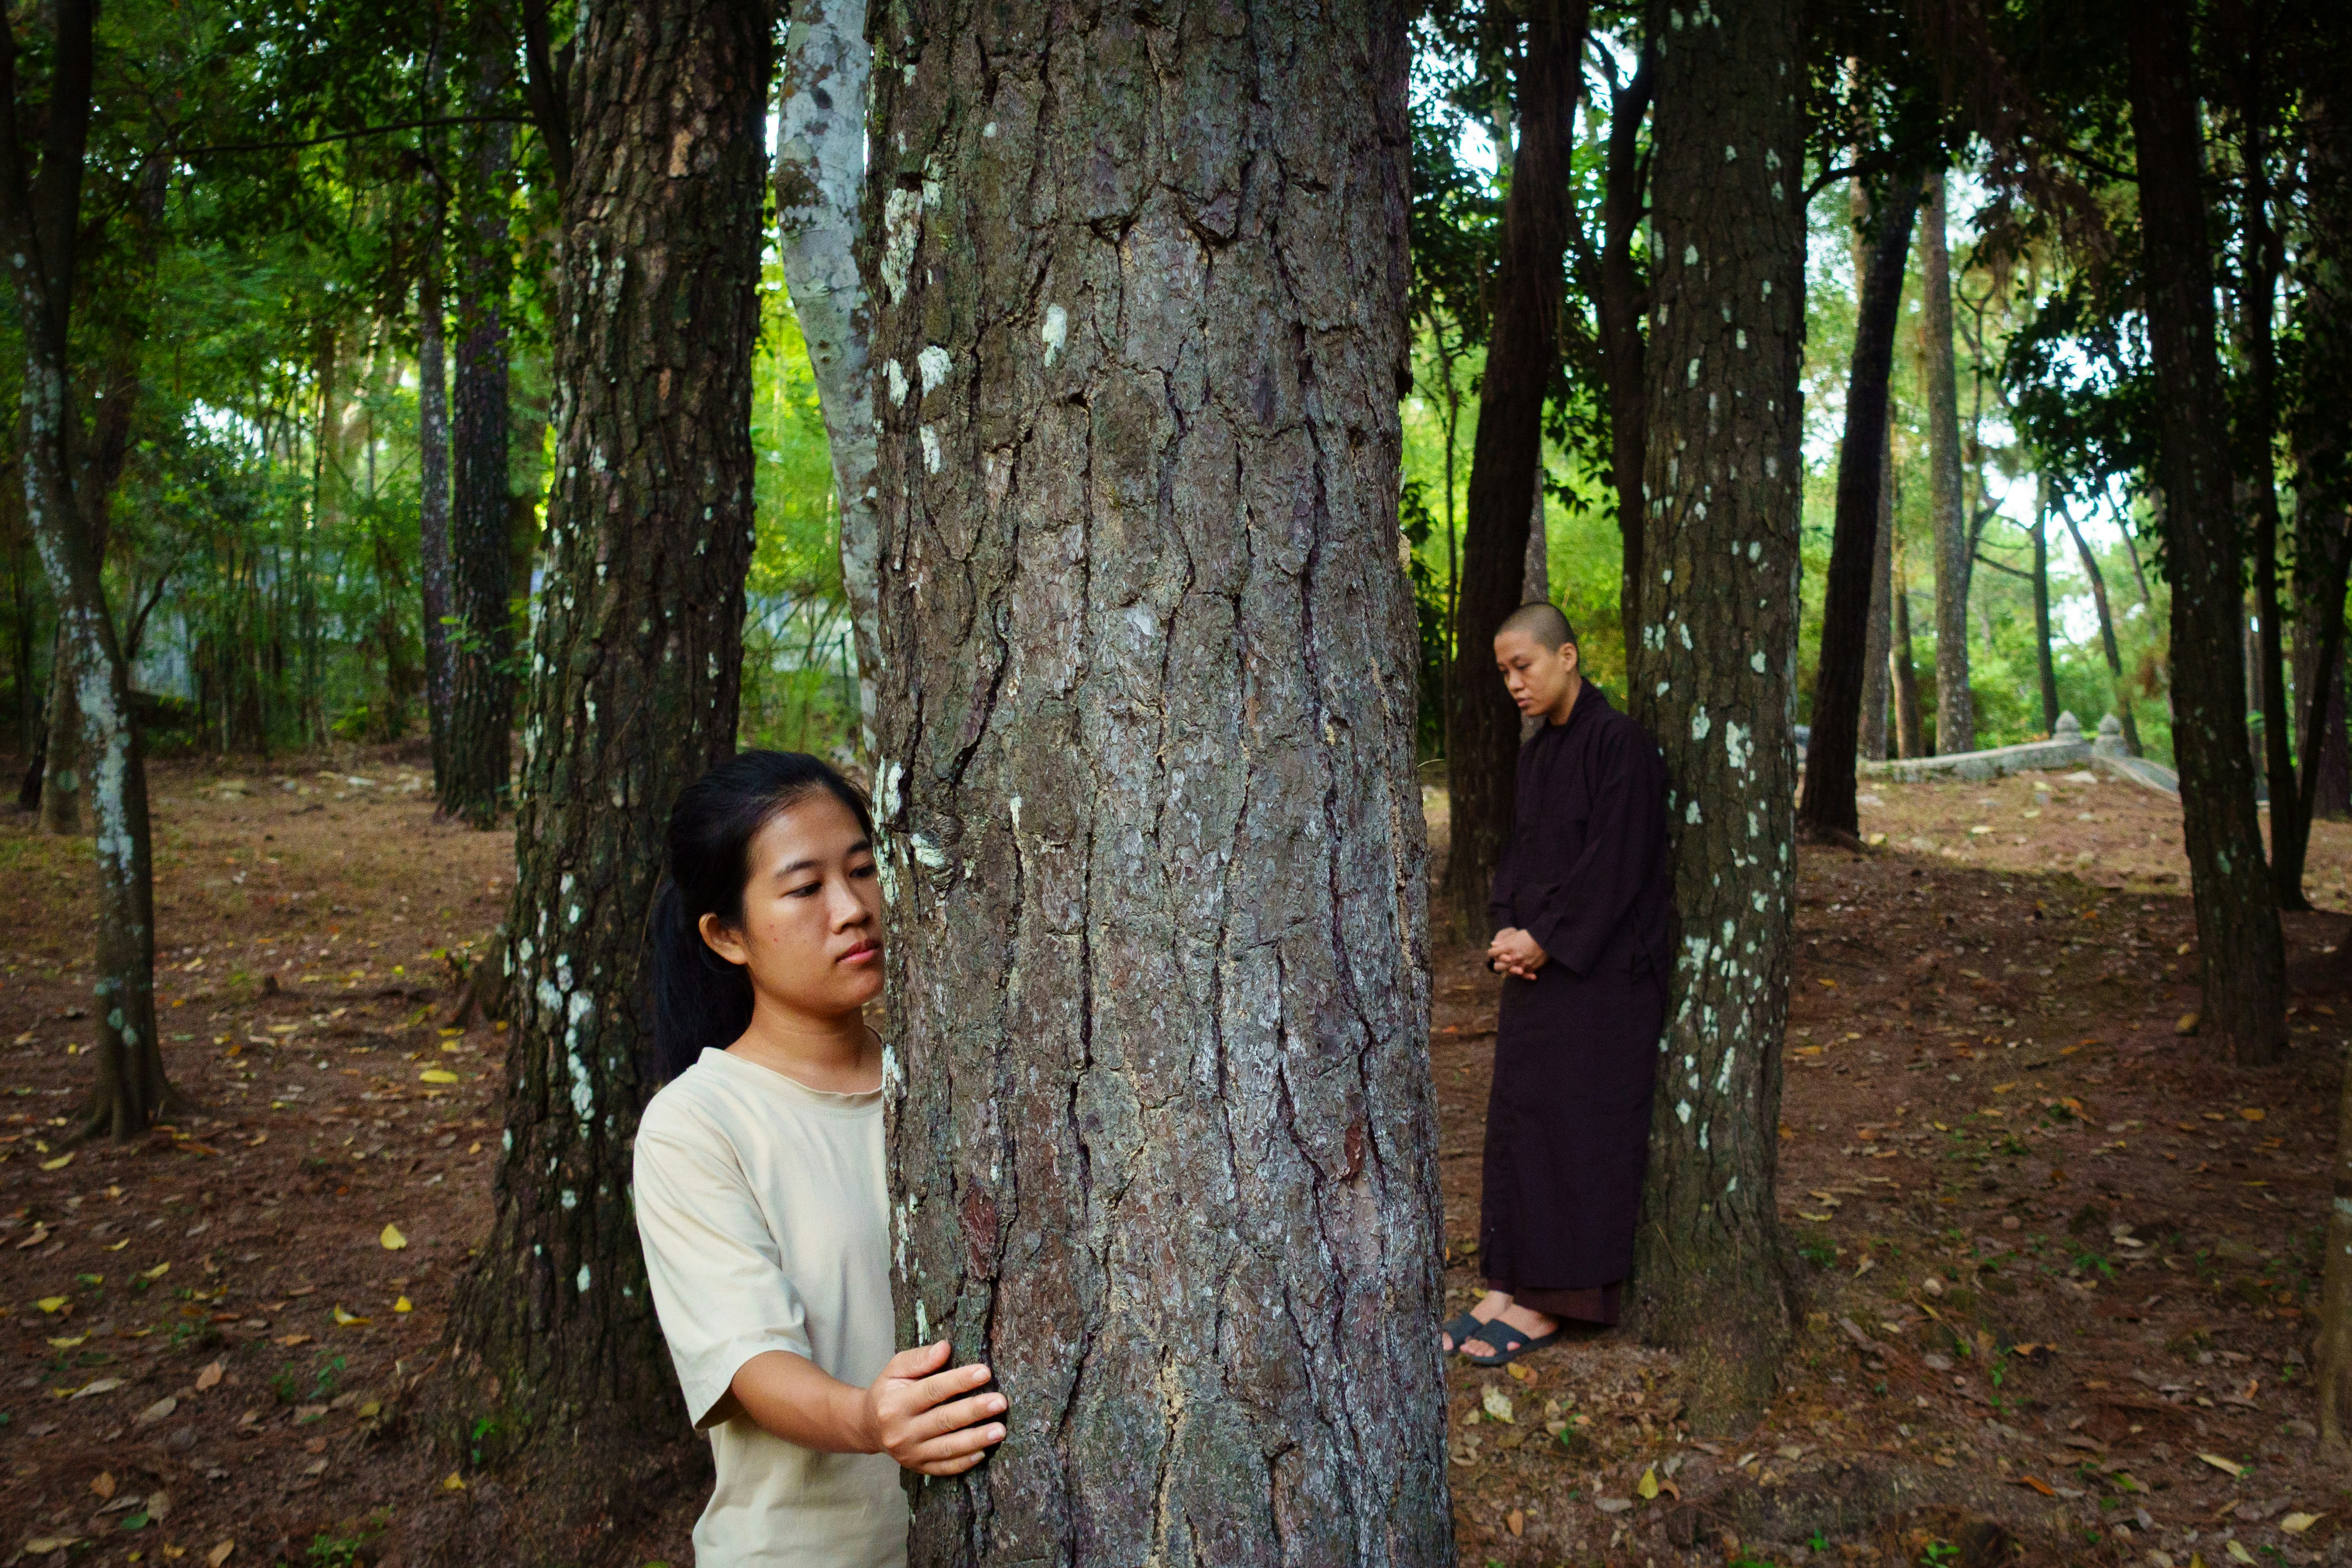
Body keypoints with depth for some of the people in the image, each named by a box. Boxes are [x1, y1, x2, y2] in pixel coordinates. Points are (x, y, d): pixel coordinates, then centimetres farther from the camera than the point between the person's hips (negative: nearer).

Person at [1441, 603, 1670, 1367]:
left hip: (1600, 968, -8)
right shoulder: (1536, 752, 13)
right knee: (1518, 1111, 9)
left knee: (1574, 1117, -3)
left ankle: (1551, 1300, 7)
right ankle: (1514, 1281, 18)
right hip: (1537, 961, 8)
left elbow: (1615, 861, -17)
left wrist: (1544, 939, -16)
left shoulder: (1620, 742, -12)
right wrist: (1509, 931, -3)